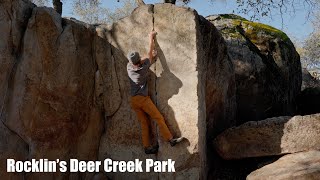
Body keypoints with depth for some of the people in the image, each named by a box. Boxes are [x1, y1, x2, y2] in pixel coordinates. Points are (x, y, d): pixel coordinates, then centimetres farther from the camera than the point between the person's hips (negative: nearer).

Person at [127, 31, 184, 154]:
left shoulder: (129, 67, -1)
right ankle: (171, 139, 3)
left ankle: (147, 147, 8)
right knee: (159, 118, 0)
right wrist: (151, 38, 10)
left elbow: (140, 61, 20)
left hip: (133, 100, 6)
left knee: (144, 123, 9)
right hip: (143, 98, -6)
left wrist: (151, 57, 20)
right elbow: (149, 54, 1)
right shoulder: (143, 68, -12)